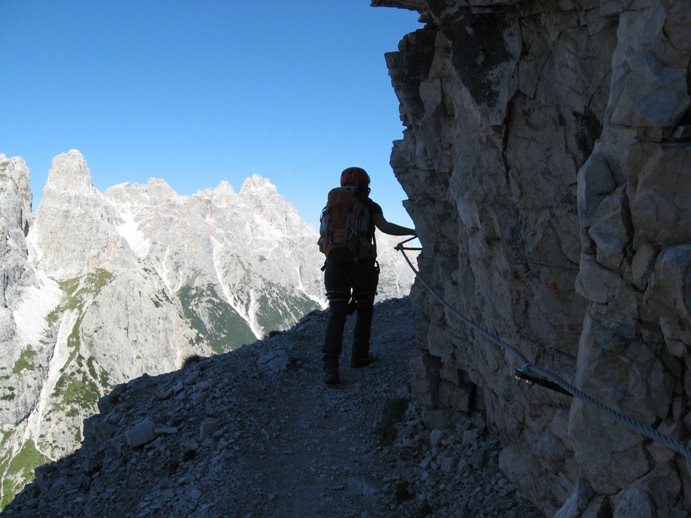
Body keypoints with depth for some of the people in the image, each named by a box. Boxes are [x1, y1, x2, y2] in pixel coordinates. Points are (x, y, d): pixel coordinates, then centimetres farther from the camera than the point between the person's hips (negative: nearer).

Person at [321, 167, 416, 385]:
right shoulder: (369, 206, 4)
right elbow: (385, 227, -13)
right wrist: (416, 231, -9)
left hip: (335, 266, 3)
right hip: (362, 266, -3)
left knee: (336, 315, 2)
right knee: (364, 311, 18)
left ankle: (330, 366, -10)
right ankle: (359, 356, 22)